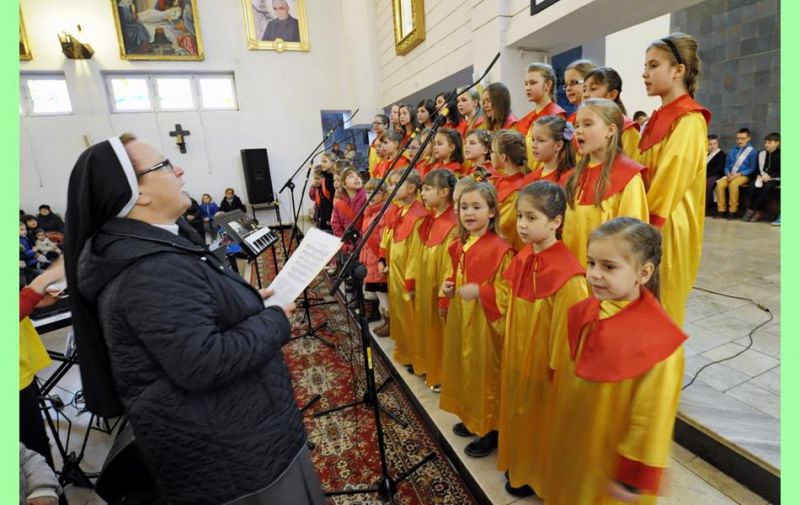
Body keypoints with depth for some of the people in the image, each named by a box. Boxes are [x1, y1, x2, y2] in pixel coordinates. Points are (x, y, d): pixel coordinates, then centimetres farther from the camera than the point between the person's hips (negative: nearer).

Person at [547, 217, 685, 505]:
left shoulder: (658, 340, -28)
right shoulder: (583, 312, -10)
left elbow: (651, 418, -20)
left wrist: (634, 477, -12)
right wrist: (559, 423, 13)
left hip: (611, 457, -5)